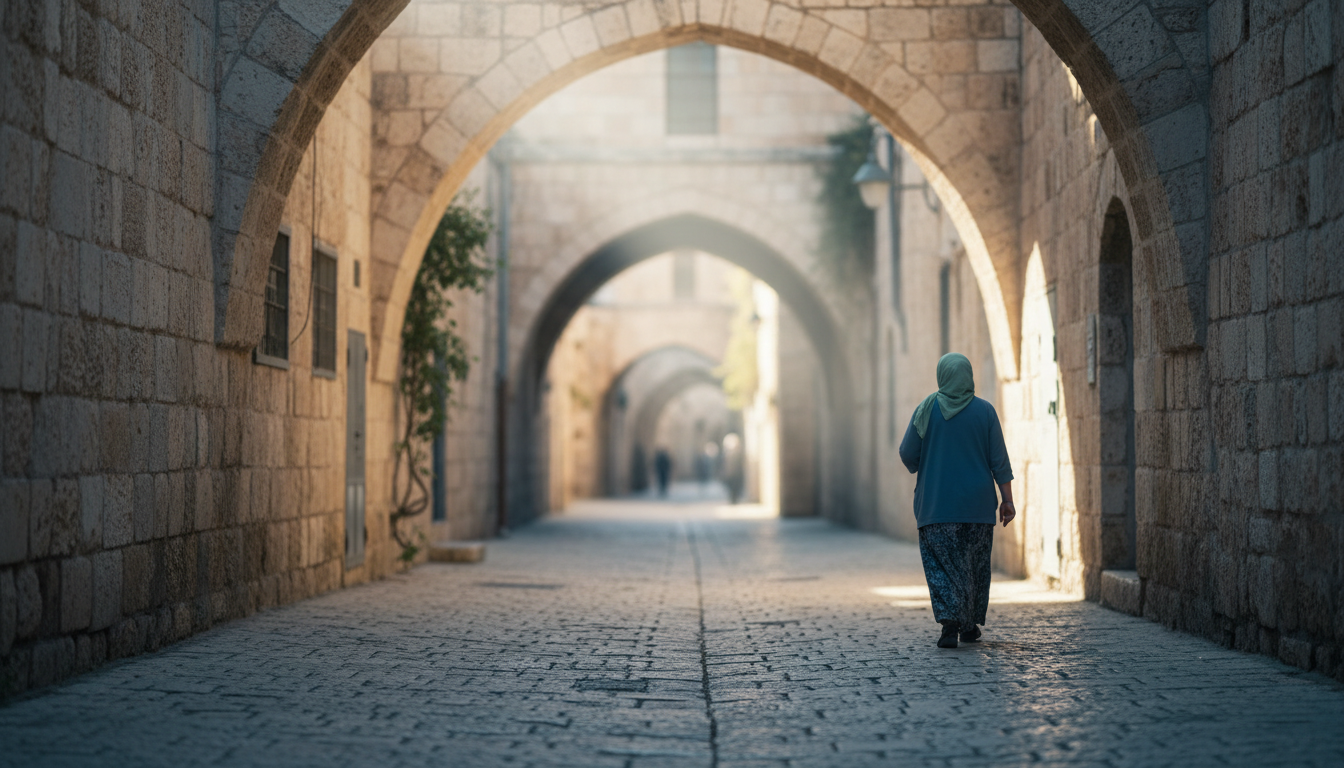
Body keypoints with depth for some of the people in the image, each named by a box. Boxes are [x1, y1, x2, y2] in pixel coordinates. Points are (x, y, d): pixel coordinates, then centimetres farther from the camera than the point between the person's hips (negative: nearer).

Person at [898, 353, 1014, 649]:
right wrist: (1007, 500, 1)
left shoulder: (927, 409, -5)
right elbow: (999, 460, -4)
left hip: (935, 503, -1)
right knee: (975, 563, 16)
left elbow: (908, 454, -3)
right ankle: (969, 624, 23)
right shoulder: (984, 411, -3)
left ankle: (950, 622, -18)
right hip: (977, 503, 1)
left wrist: (919, 469, 20)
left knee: (941, 563, 1)